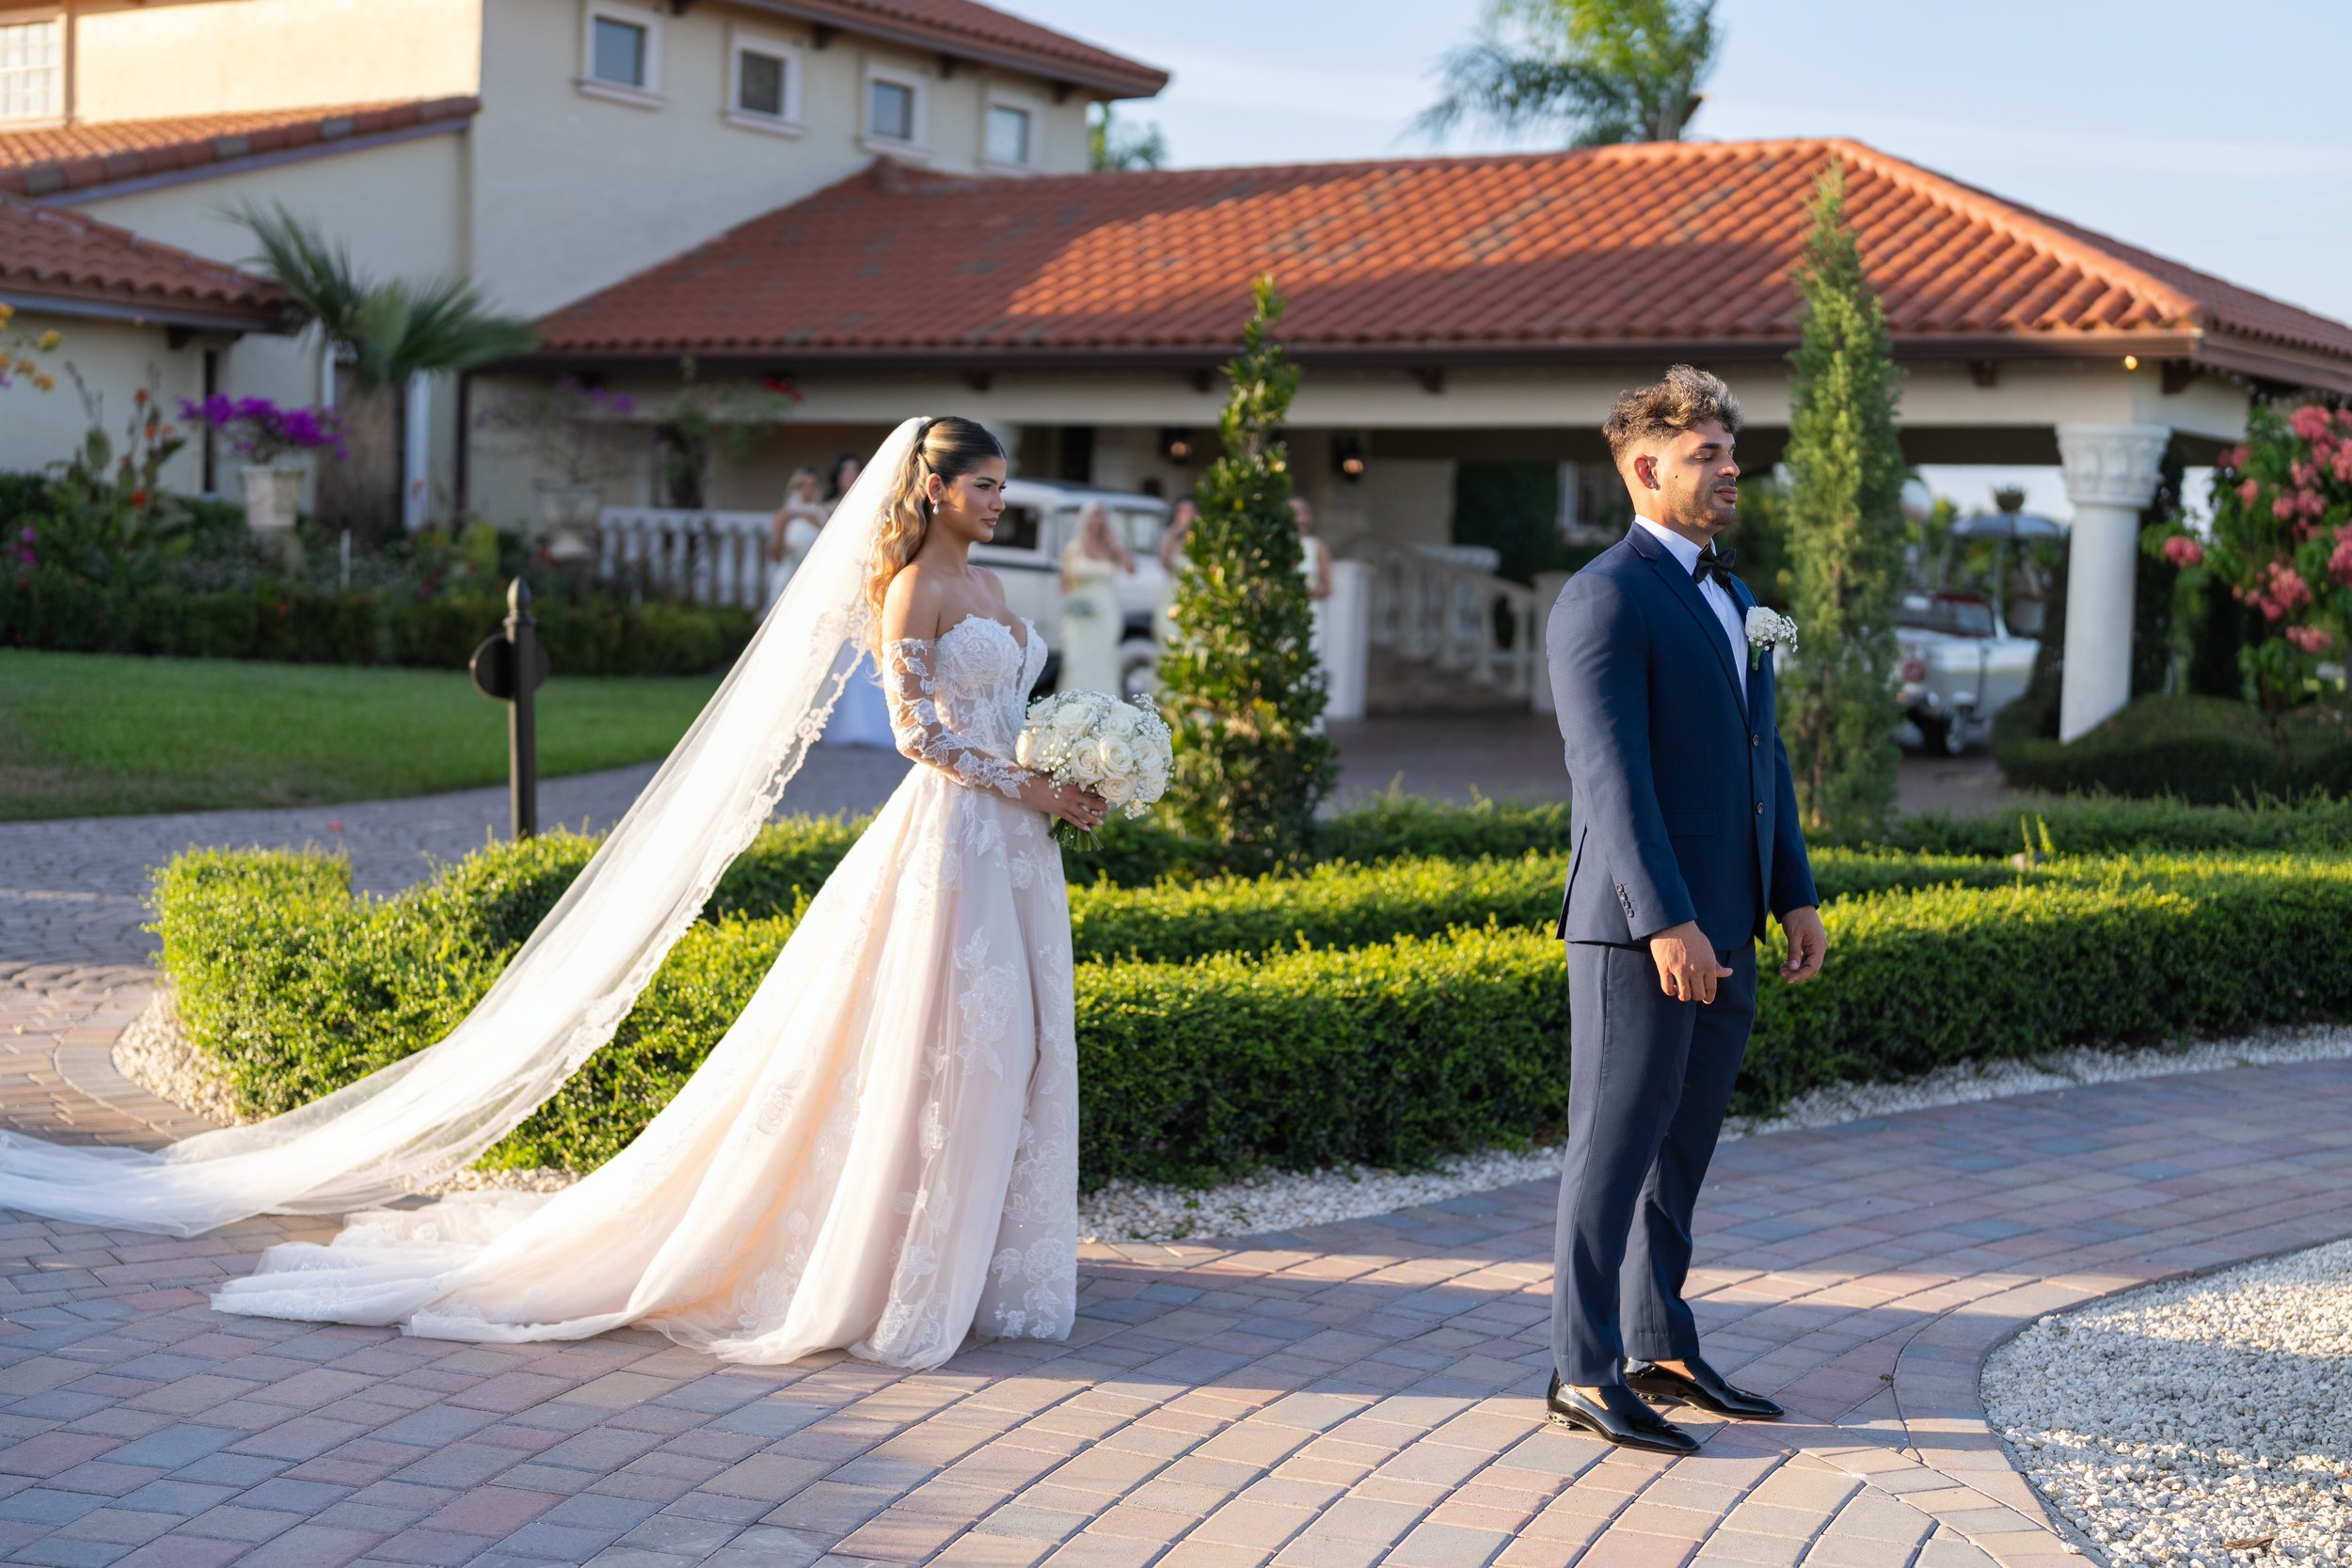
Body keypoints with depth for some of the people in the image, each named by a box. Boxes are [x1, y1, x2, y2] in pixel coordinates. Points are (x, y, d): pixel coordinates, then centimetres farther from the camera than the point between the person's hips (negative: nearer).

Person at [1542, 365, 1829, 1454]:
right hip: (1639, 926, -9)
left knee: (1682, 1146, 14)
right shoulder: (1605, 600, -12)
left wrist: (1795, 897, 14)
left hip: (1721, 925, 9)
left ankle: (1660, 1349, 24)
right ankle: (1584, 1371, 3)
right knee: (1616, 1148, -3)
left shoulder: (1728, 597, 18)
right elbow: (1612, 775, -19)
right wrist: (1666, 921, -25)